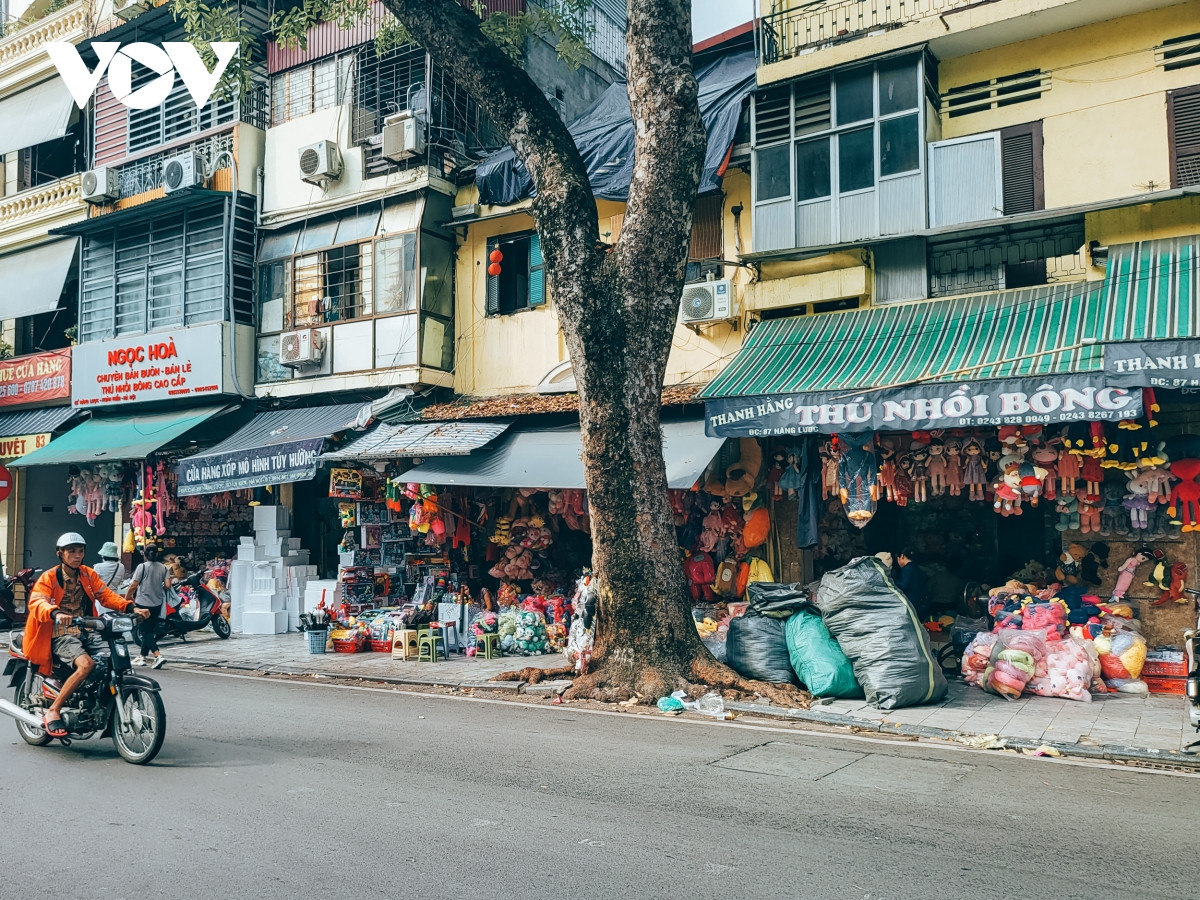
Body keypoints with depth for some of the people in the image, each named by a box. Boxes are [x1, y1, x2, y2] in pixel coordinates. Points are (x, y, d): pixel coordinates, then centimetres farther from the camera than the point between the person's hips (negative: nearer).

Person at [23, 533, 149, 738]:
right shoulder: (49, 577, -4)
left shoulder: (89, 574, 12)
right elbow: (36, 602, -21)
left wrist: (130, 607, -15)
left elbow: (106, 595, 3)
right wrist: (56, 614, -43)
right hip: (61, 634, -5)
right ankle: (53, 712, -17)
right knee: (86, 664, -32)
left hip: (87, 632, 5)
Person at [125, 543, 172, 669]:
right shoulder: (163, 568, 2)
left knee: (144, 631, -3)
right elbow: (168, 585, -5)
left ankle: (157, 655, -19)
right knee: (149, 629, 17)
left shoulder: (142, 567, -10)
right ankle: (143, 656, 26)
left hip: (143, 603, -5)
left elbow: (133, 586, -12)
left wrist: (127, 597, 3)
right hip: (157, 603, 5)